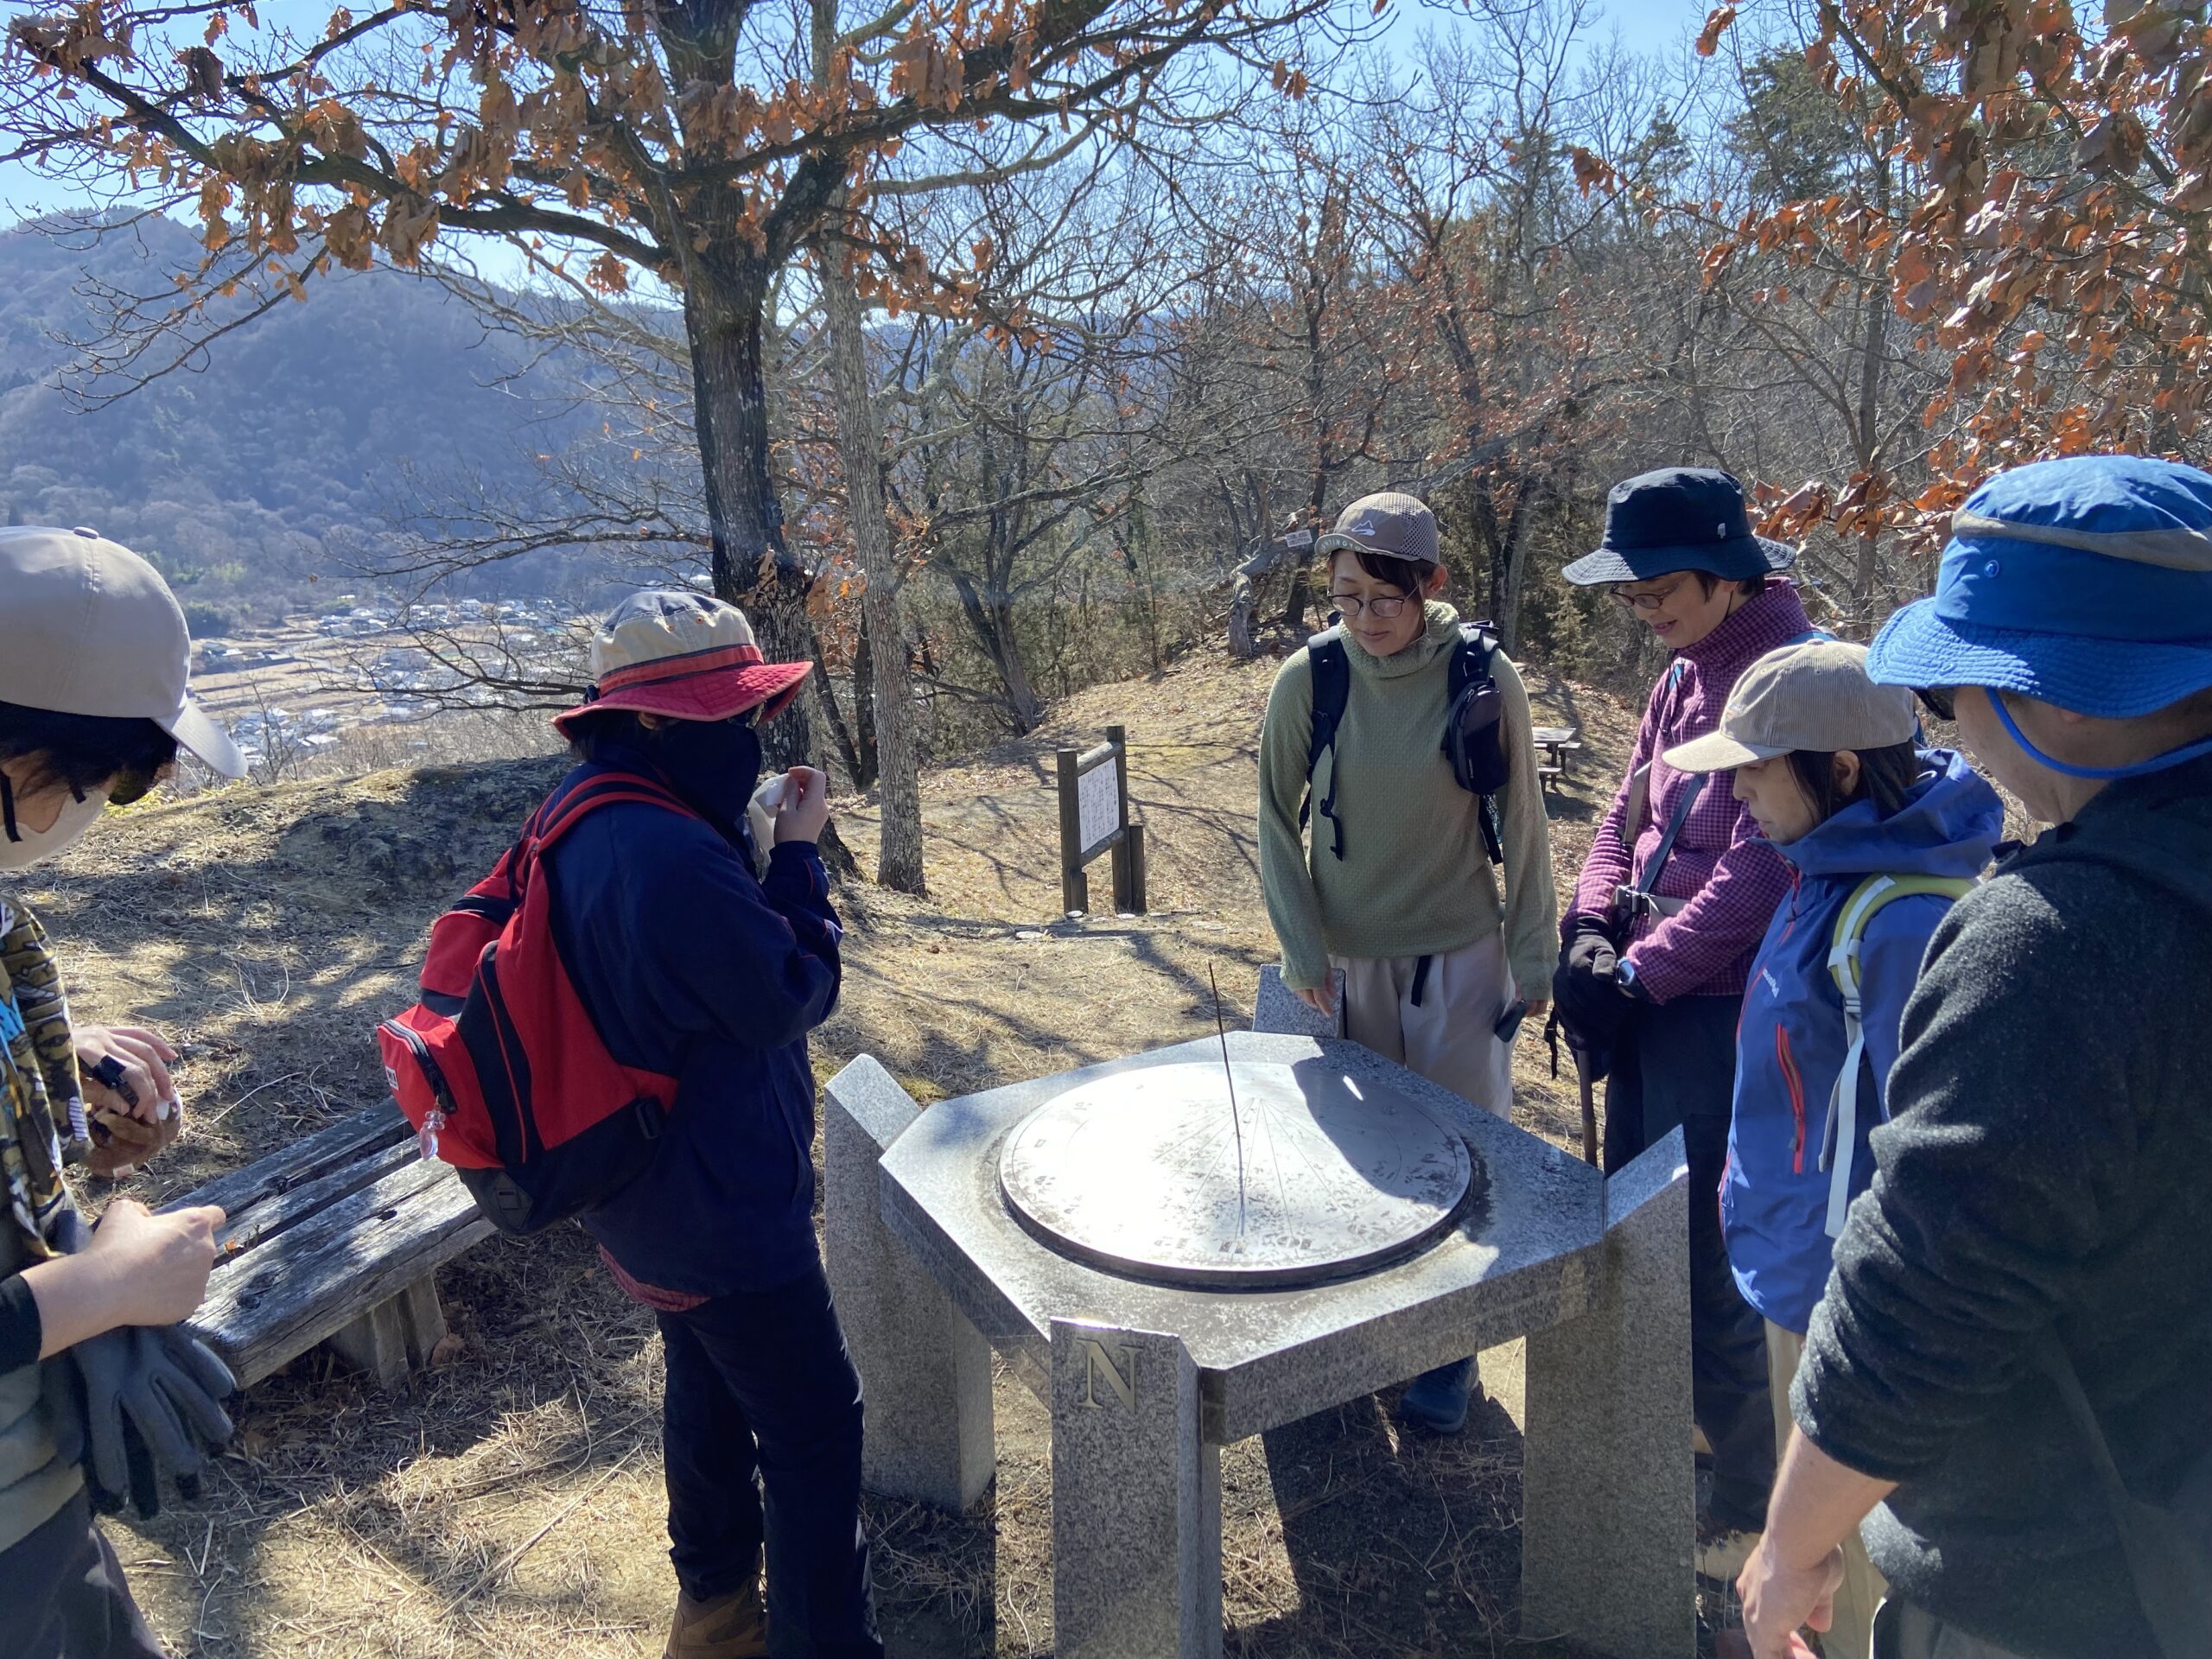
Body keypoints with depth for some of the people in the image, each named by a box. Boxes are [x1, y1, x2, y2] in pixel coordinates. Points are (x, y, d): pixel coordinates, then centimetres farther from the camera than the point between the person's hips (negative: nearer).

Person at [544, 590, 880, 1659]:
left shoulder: (581, 819, 0)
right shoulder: (671, 857, -33)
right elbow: (794, 996, -23)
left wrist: (766, 847, -5)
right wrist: (798, 851, -13)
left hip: (643, 1198, 10)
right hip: (719, 1202, -10)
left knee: (708, 1388, 28)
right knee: (813, 1427, 7)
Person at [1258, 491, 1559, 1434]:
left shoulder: (1485, 678, -13)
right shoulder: (1307, 680, -10)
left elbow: (1521, 824, -4)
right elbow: (1277, 821, 0)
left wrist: (1534, 958, -1)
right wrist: (1302, 948, -5)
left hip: (1461, 949, -1)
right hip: (1349, 952, 1)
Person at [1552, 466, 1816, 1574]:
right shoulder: (1685, 675, 11)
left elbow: (1760, 872, -21)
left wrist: (1638, 977, -17)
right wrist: (1591, 927, -3)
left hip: (1726, 1015, -9)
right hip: (1652, 1000, 9)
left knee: (1710, 1261, 1)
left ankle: (1749, 1506, 22)